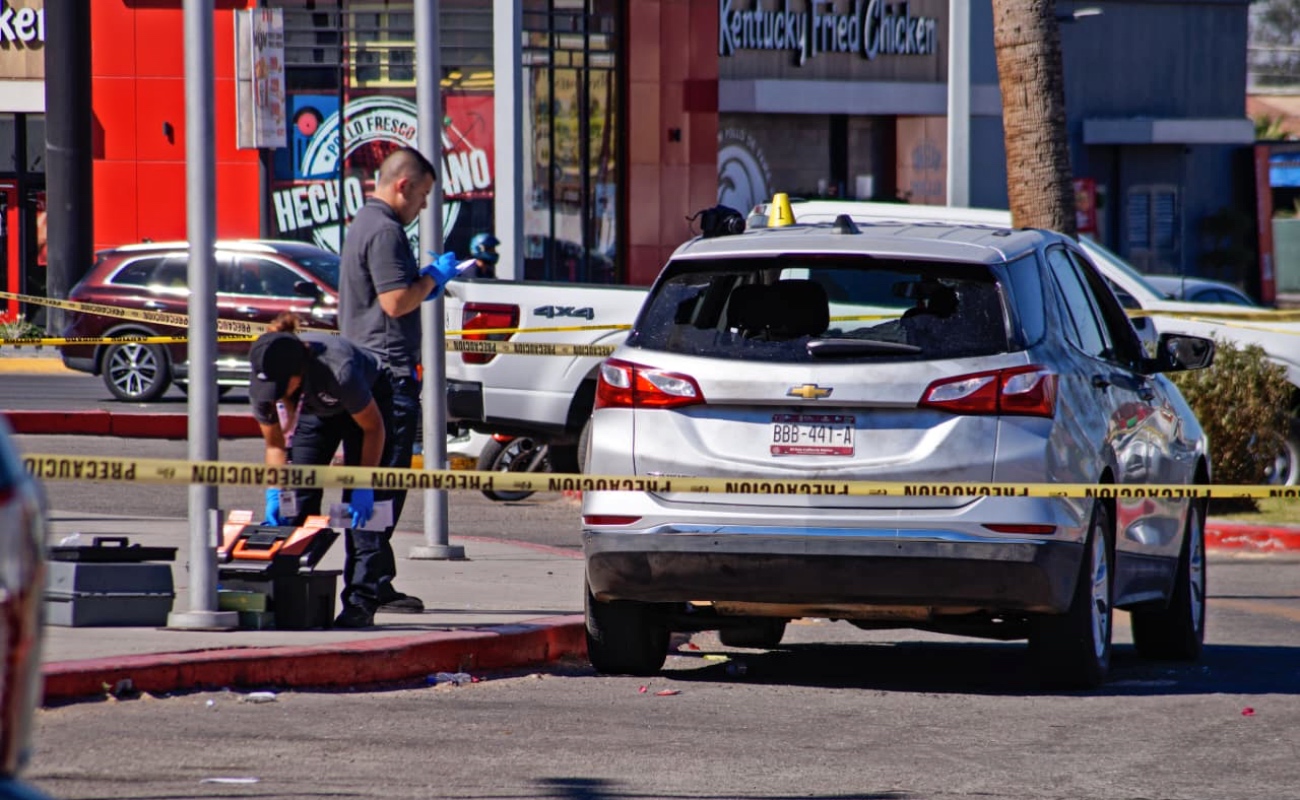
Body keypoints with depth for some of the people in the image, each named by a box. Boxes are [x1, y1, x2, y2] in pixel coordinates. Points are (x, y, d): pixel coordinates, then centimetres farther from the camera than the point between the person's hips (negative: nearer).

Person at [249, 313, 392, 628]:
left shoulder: (338, 371, -43)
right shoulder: (262, 385, -29)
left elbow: (373, 428, -26)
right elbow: (275, 444, -10)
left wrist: (364, 486, -28)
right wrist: (274, 491, -22)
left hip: (371, 399, -5)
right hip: (315, 410, 5)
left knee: (359, 506, -16)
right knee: (297, 497, -8)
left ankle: (361, 601, -18)